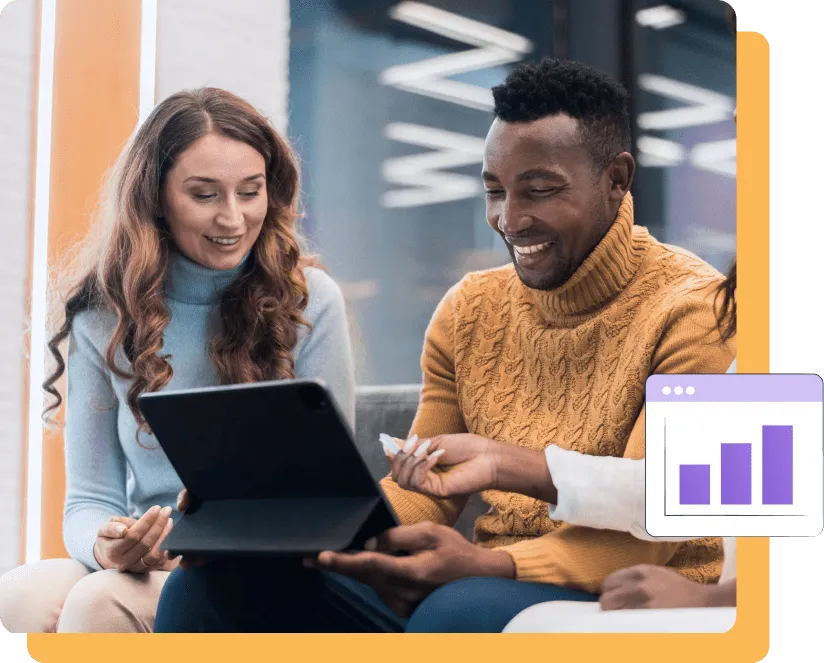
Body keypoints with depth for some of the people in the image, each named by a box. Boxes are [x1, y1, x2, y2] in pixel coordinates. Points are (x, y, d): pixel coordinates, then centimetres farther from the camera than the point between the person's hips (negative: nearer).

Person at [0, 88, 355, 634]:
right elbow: (90, 497, 5)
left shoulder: (310, 301, -2)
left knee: (101, 603, -32)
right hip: (144, 566, 3)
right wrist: (107, 546, -20)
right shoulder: (104, 316, 5)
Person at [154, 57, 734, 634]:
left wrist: (484, 565, -32)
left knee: (462, 611, -40)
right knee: (213, 583, -11)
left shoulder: (689, 311, -8)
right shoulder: (469, 311, 13)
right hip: (491, 585, 6)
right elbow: (425, 492, 11)